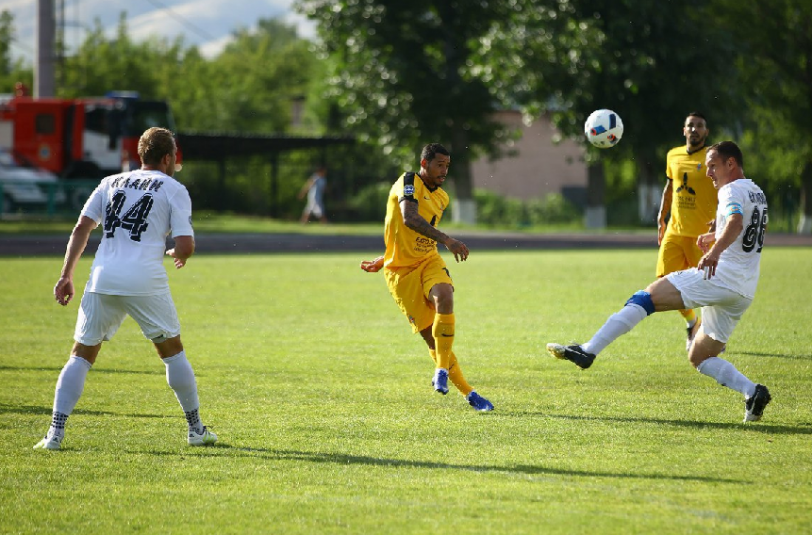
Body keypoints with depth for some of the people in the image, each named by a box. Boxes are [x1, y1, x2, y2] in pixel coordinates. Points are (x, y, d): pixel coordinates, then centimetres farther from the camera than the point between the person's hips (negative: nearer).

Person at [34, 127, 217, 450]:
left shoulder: (111, 183, 18)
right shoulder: (174, 189, 7)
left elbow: (81, 228, 10)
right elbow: (185, 245, -1)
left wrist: (66, 276, 10)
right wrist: (177, 256, 22)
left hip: (103, 278, 3)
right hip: (146, 280, -3)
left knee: (81, 355, 8)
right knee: (172, 351, 13)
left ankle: (55, 433, -4)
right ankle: (196, 429, 19)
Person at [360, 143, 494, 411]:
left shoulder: (441, 198, 11)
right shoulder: (408, 182, -11)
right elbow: (409, 218, -31)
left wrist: (383, 261, 22)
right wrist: (447, 240, -40)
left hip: (429, 261, 4)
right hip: (401, 270, -4)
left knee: (444, 298, -30)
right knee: (430, 334, -6)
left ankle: (442, 369, -23)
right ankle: (468, 393, 1)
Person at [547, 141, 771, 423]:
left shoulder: (732, 191, -7)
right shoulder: (757, 193, 22)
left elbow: (735, 222, -30)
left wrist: (716, 251, -47)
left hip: (719, 276, -9)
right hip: (743, 293, 9)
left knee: (645, 299, -11)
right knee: (699, 357, 15)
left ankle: (587, 351, -21)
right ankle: (752, 392, -5)